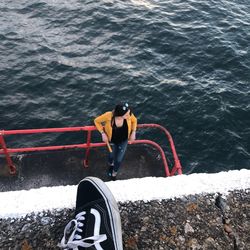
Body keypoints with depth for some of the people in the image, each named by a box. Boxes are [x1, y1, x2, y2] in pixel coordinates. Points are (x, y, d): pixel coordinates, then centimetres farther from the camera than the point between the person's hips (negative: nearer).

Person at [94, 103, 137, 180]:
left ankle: (114, 174, 47)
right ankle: (111, 165, 65)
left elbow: (134, 120, -6)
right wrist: (103, 133, -22)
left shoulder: (129, 115, -32)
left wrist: (133, 132, -13)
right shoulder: (108, 116, -38)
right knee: (112, 155, 26)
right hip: (112, 141, -1)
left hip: (123, 141, 1)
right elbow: (96, 121, -18)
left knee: (119, 160, 13)